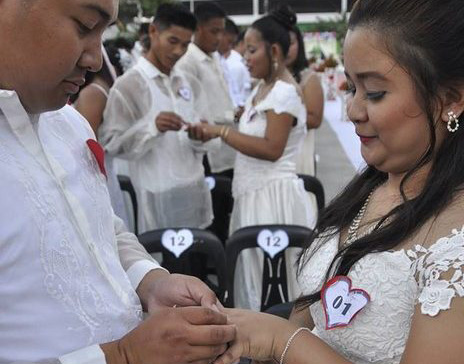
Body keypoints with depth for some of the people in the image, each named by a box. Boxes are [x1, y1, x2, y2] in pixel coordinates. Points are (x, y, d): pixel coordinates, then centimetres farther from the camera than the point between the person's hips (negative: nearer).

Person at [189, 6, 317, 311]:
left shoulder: (285, 92, -15)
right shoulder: (264, 88, 13)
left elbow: (272, 149, -23)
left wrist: (222, 131, -21)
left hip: (273, 195, -9)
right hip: (255, 192, 9)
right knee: (255, 273, 14)